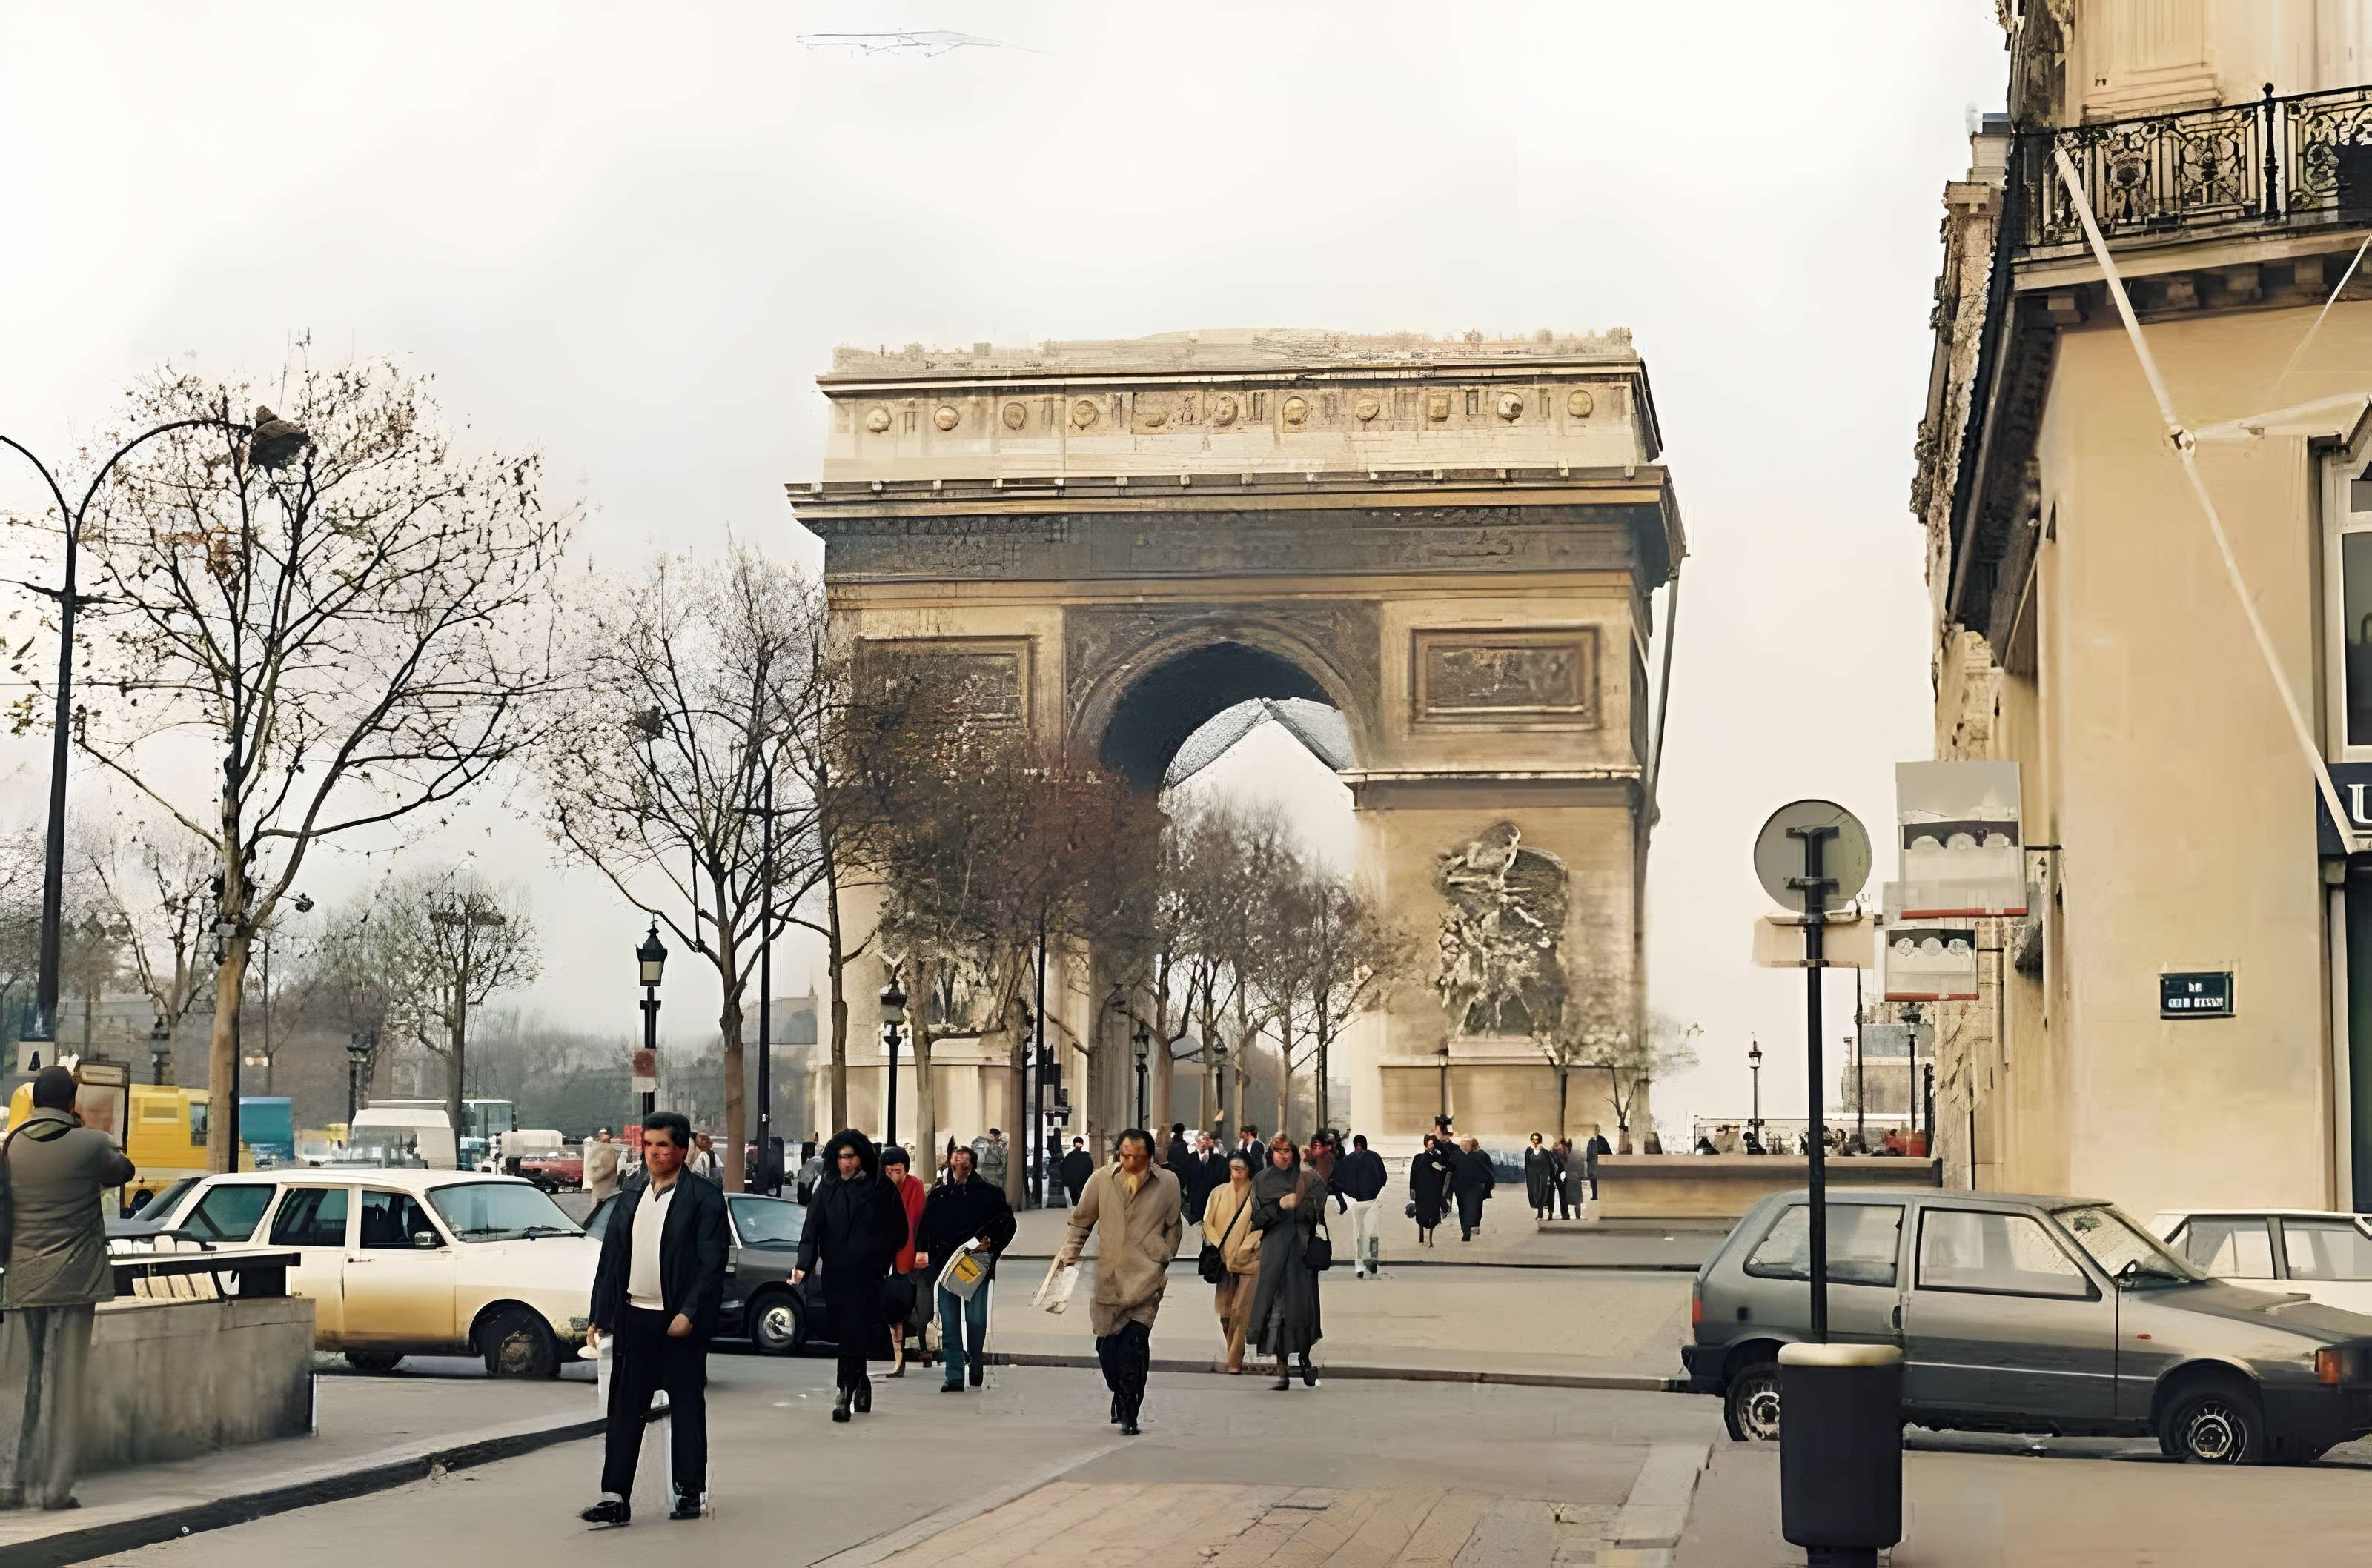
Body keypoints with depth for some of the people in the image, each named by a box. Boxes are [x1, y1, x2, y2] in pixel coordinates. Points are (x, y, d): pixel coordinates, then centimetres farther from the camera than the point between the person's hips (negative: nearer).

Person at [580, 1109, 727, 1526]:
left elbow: (712, 1262, -11)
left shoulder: (703, 1197, -7)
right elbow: (612, 1255, 12)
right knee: (624, 1409, 3)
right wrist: (598, 1315, 8)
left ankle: (690, 1493, 16)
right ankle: (615, 1497, 4)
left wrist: (689, 1314, -18)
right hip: (635, 1316, 5)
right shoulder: (631, 1193, 10)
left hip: (681, 1321, -5)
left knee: (687, 1409, 6)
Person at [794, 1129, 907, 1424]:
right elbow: (812, 1229, -3)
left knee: (854, 1333, -9)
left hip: (866, 1275, -3)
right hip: (835, 1275, 3)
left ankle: (846, 1393, -8)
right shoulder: (827, 1188, 5)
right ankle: (860, 1384, 23)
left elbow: (898, 1231, 5)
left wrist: (881, 1260, -3)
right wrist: (803, 1265, -15)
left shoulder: (881, 1189, -1)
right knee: (845, 1333, 8)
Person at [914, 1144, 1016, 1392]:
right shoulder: (938, 1194, 11)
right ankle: (954, 1375, 3)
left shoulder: (988, 1193, 4)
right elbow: (926, 1224, 12)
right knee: (949, 1322, 0)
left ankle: (976, 1369, 17)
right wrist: (921, 1249, -1)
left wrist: (991, 1242, -7)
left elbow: (1007, 1223, 6)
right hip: (944, 1264, 2)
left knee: (976, 1320, -4)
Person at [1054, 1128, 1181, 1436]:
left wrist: (1167, 1264, 10)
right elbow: (1082, 1220, 14)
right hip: (1108, 1275, 2)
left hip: (1146, 1278, -2)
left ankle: (1128, 1414, -10)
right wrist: (1069, 1255, 5)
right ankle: (1121, 1398, 28)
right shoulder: (1101, 1179, 4)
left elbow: (1174, 1227, 13)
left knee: (1136, 1340, -15)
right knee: (1107, 1344, 4)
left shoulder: (1168, 1183, 2)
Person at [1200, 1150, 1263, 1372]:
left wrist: (1244, 1250, -13)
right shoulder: (1218, 1193, 6)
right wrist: (1219, 1248, -4)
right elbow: (1208, 1222, 7)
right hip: (1223, 1260, 3)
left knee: (1240, 1311, -10)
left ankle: (1234, 1363, -7)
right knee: (1225, 1312, 3)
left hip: (1248, 1260, -3)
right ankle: (1236, 1357, 19)